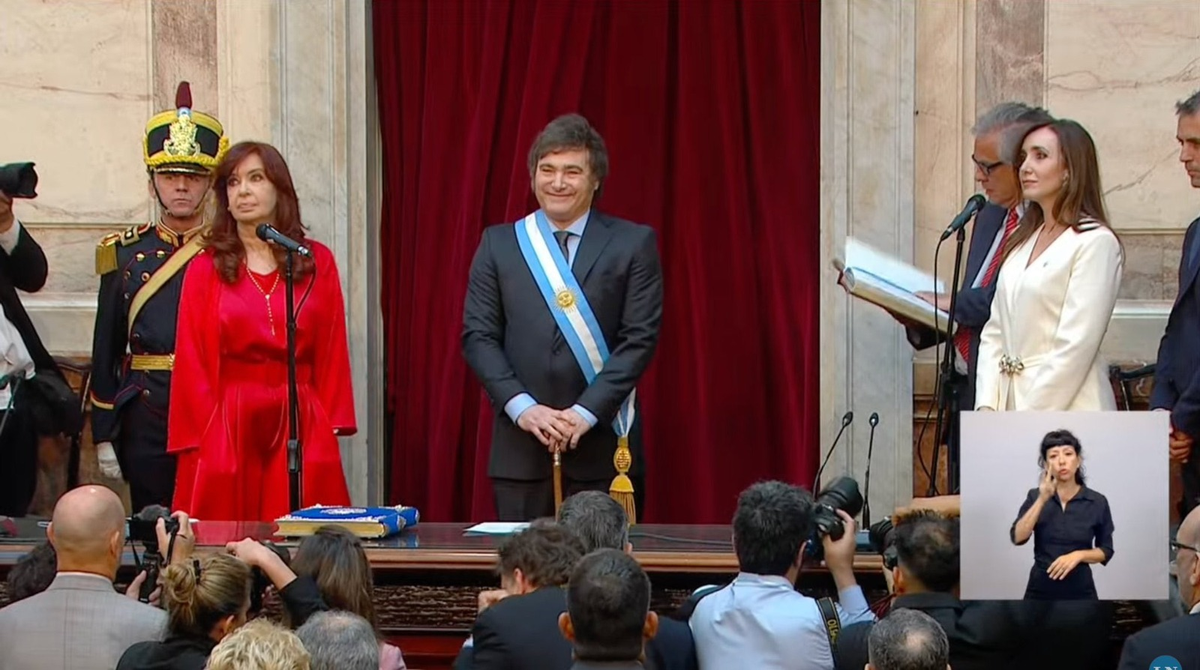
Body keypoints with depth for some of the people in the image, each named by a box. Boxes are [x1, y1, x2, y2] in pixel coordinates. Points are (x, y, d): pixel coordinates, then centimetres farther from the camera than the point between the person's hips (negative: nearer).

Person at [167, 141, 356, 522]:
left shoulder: (317, 262, 8)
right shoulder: (206, 268, 4)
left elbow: (332, 354, 7)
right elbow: (193, 363, 2)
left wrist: (331, 426, -1)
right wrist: (199, 438, -5)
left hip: (302, 429, 1)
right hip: (228, 429, -1)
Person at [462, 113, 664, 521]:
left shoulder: (634, 244, 5)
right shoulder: (498, 244, 10)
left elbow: (640, 339, -2)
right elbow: (478, 336, 6)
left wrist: (586, 412, -12)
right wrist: (521, 406, -8)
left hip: (603, 445, -1)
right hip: (520, 445, 2)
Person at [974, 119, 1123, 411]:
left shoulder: (1095, 242, -7)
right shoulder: (1021, 240, 16)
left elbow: (1075, 348, -13)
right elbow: (994, 334, 14)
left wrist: (1027, 422, -14)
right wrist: (987, 408, 1)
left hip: (1066, 412, -6)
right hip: (1010, 405, 6)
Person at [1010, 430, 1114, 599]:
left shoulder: (1097, 502, -1)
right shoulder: (1036, 497, 2)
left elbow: (1105, 551, 5)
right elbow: (1018, 537, -13)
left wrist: (1078, 555, -15)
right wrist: (1042, 499, -21)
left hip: (1080, 595, -1)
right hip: (1041, 594, 1)